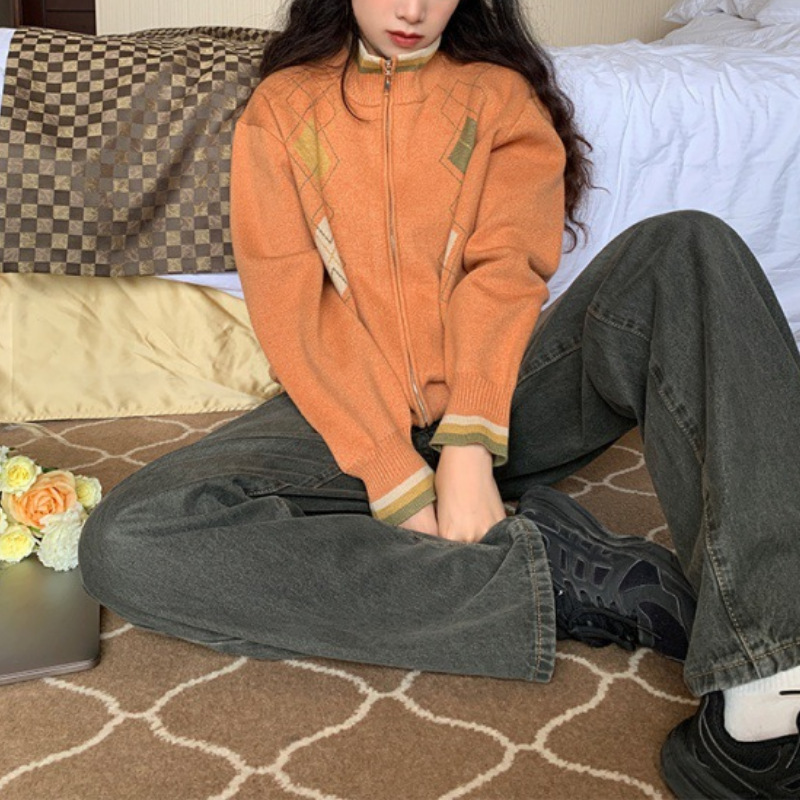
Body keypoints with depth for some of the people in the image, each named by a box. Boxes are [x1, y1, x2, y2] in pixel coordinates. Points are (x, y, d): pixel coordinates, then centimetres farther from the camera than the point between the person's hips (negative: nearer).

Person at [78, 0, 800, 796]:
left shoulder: (502, 93, 13)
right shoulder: (280, 108, 10)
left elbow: (507, 271, -4)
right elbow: (292, 308, -3)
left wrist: (470, 450, -22)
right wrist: (398, 483, -17)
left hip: (495, 405, 1)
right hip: (348, 414, 0)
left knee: (690, 248, -22)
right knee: (125, 544, -26)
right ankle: (566, 575, -27)